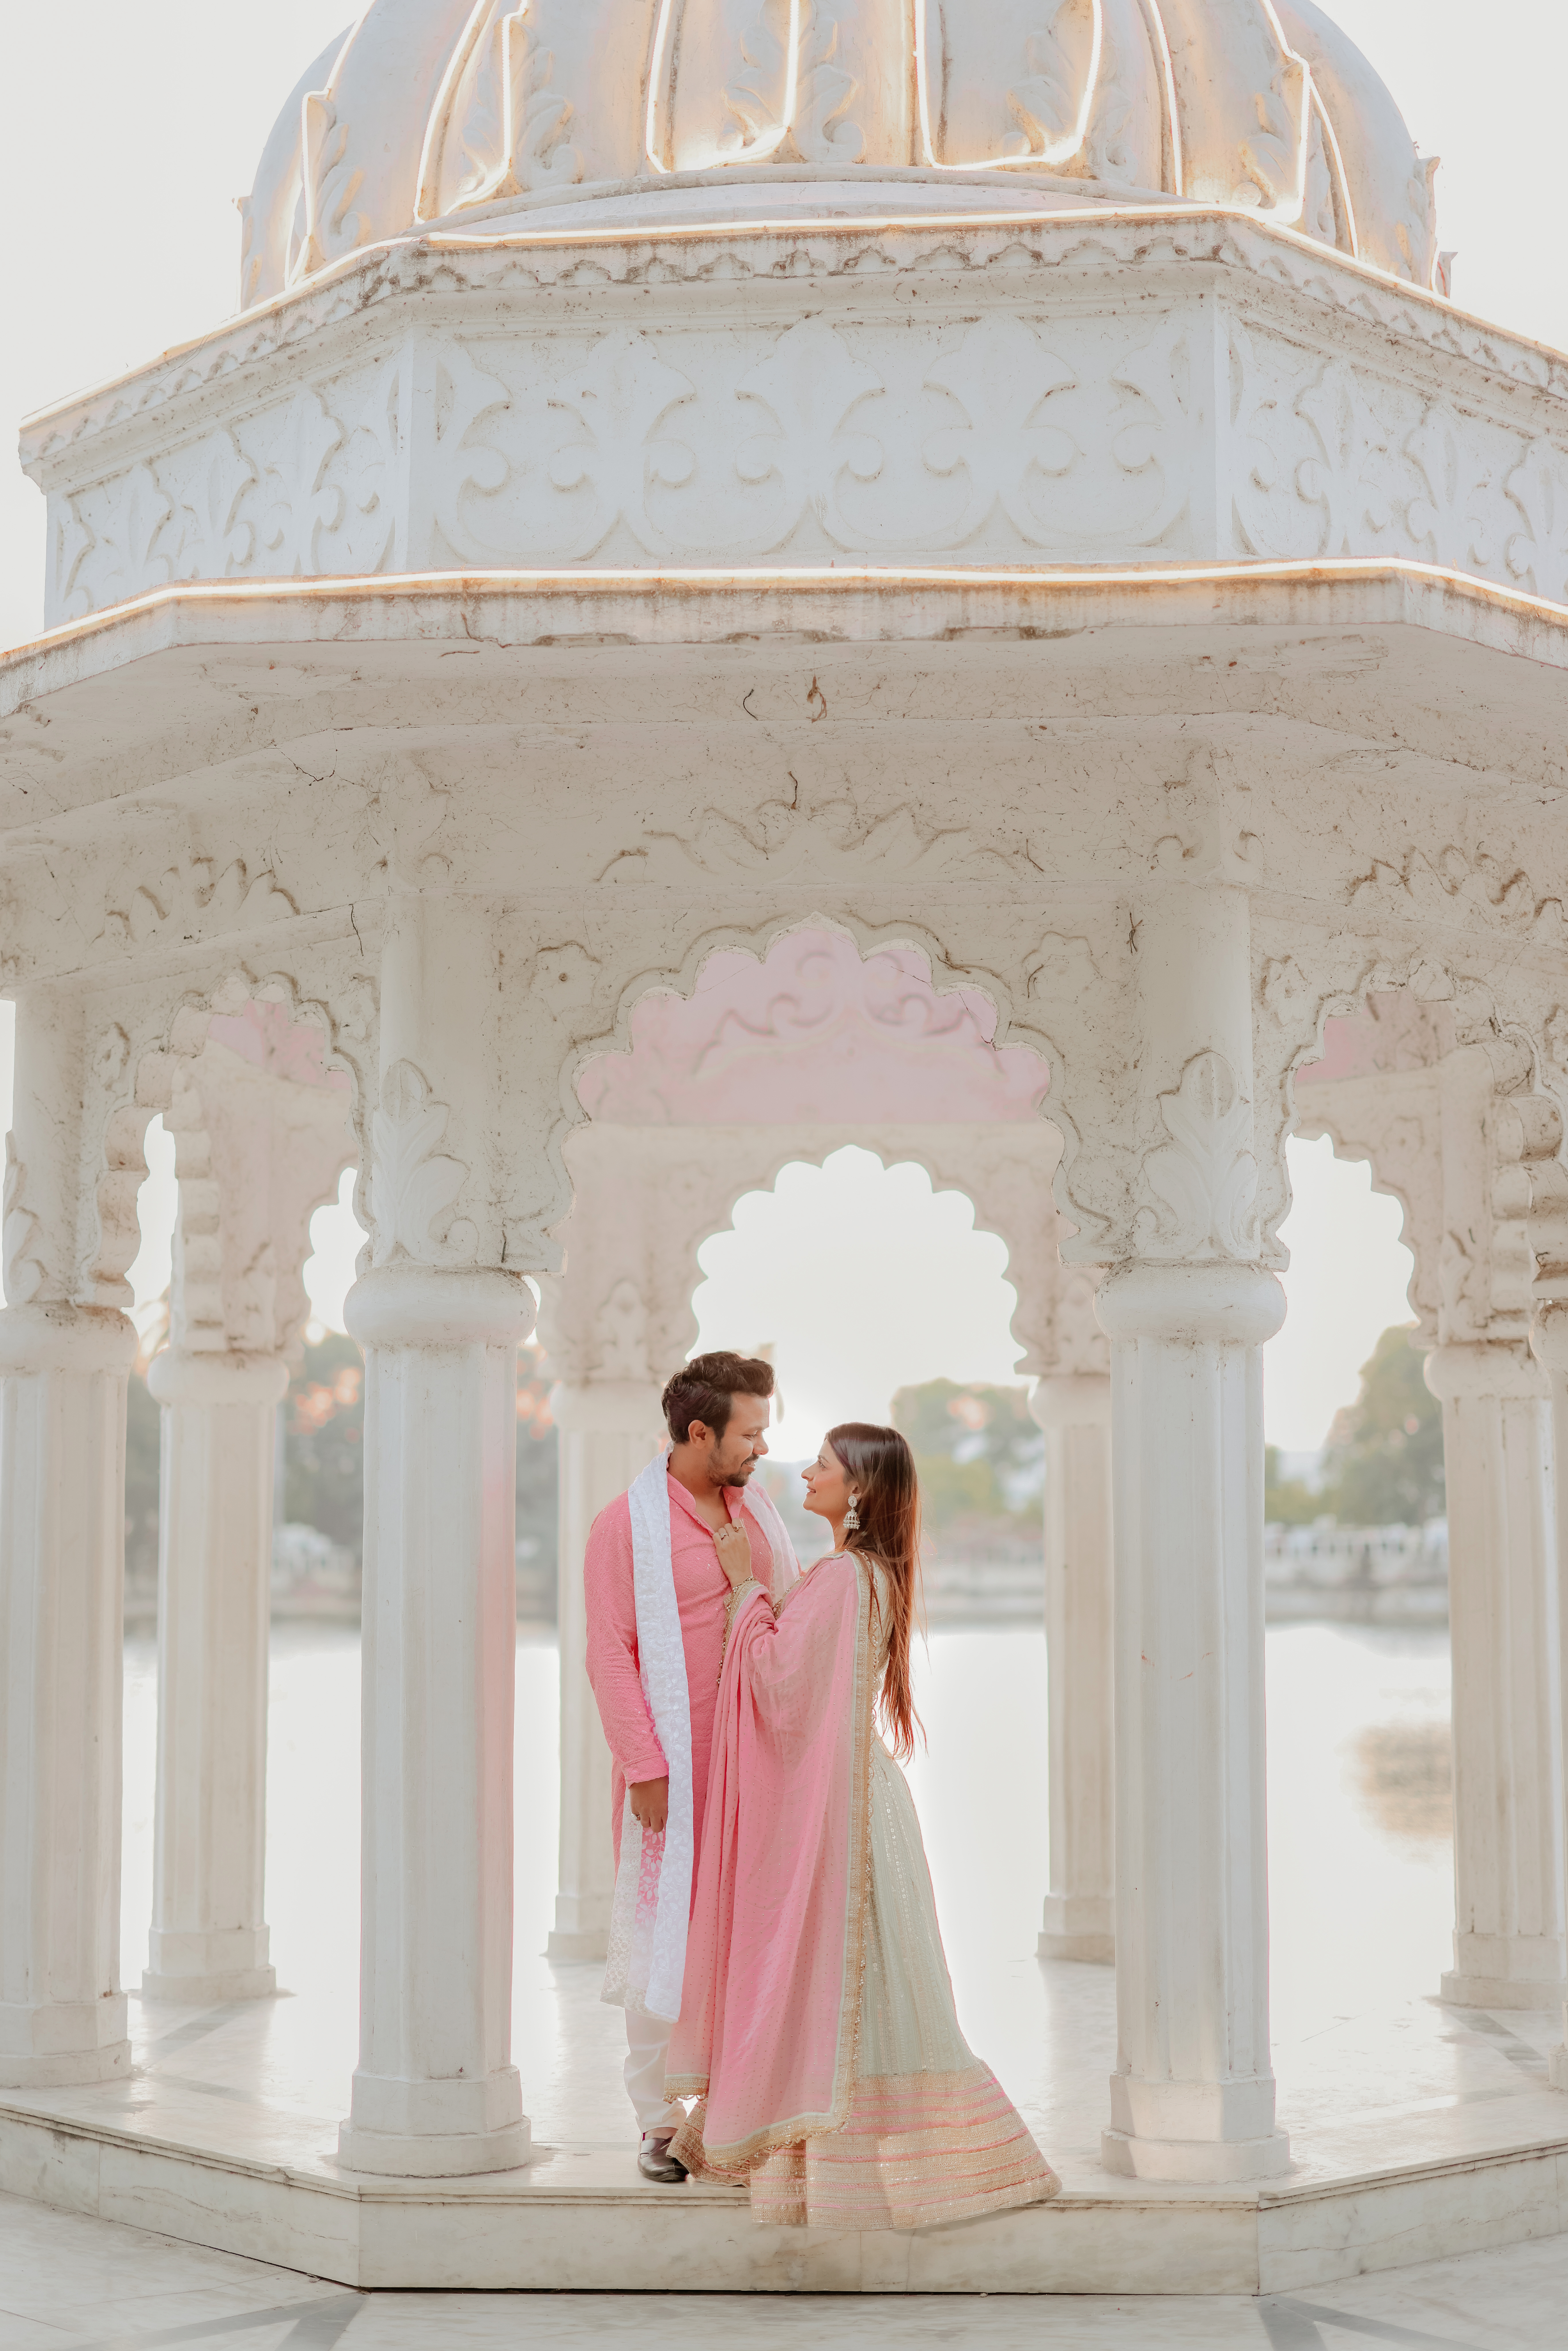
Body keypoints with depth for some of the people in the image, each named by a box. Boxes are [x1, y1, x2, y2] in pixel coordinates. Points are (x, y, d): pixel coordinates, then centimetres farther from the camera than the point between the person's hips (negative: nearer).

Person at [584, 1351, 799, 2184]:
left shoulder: (756, 1507, 10)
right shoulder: (626, 1525, -8)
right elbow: (611, 1656, -10)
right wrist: (643, 1766, -14)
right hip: (673, 1768, -5)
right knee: (665, 1936, 0)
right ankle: (659, 2121, 12)